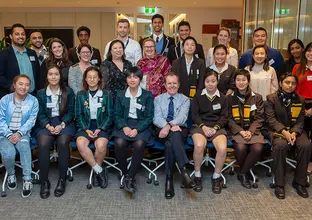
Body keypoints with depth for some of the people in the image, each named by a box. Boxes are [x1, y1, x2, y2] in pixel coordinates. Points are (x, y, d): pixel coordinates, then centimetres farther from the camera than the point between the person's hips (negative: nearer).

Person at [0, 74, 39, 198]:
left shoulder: (33, 101, 1)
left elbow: (31, 120, -4)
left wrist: (19, 133, -17)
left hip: (22, 133, 0)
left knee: (24, 145, -32)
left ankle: (27, 180, -24)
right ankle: (11, 175, 7)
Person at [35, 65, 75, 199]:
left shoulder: (68, 92, 8)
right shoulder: (40, 93, 12)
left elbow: (71, 112, 3)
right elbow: (40, 114, 6)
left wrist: (61, 125, -13)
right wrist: (48, 126, -13)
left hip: (65, 123, -1)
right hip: (46, 124, 1)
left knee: (62, 143, -32)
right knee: (43, 145, -29)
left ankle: (62, 180, -20)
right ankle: (44, 181, -19)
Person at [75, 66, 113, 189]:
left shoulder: (106, 94, 8)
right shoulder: (80, 95, 13)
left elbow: (110, 115, 4)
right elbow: (79, 115, 7)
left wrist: (100, 129, -11)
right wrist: (86, 129, -9)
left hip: (102, 126, -1)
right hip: (85, 126, 2)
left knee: (101, 145, -34)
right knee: (80, 143, -32)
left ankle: (96, 171, -6)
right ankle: (100, 171, -16)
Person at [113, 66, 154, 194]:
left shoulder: (147, 95, 5)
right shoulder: (120, 95, 11)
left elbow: (149, 117, 0)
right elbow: (117, 115, 7)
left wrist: (137, 129, -16)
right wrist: (124, 127, -13)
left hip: (141, 125, -1)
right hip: (124, 124, 2)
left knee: (139, 144, -32)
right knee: (119, 143, -30)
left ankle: (130, 178, -20)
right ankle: (124, 173, -10)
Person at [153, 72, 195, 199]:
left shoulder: (185, 99, 12)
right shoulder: (158, 99, 15)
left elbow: (182, 117, -7)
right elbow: (156, 118, -1)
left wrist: (169, 125, -27)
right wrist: (170, 126, -22)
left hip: (180, 130, 0)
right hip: (162, 130, 0)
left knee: (170, 143, -37)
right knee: (173, 136, -37)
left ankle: (169, 178, -36)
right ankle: (183, 170, -44)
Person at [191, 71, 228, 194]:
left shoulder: (223, 98, 14)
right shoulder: (198, 96, 12)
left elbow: (224, 116, 7)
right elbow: (194, 114, 5)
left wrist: (215, 127, -11)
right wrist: (203, 126, -12)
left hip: (217, 127, 1)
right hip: (200, 126, -1)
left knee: (222, 148, -31)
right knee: (199, 145, -35)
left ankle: (216, 177, -7)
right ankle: (197, 176, -13)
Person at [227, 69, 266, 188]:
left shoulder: (257, 97, 8)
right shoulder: (230, 98, 7)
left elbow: (259, 118, 3)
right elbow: (229, 119, 1)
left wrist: (250, 131, -13)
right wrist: (240, 131, -14)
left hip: (252, 130, 1)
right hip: (236, 130, -1)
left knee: (258, 148, -29)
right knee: (241, 147, -32)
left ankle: (242, 173, -4)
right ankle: (245, 171, 1)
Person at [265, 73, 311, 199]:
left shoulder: (300, 100, 12)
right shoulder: (271, 98, 2)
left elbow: (300, 121, 5)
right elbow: (271, 119, -7)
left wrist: (294, 133, -16)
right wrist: (284, 132, -22)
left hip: (295, 130, 3)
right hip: (277, 130, -3)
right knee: (280, 145, -35)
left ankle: (299, 182, -9)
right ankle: (279, 184, -22)